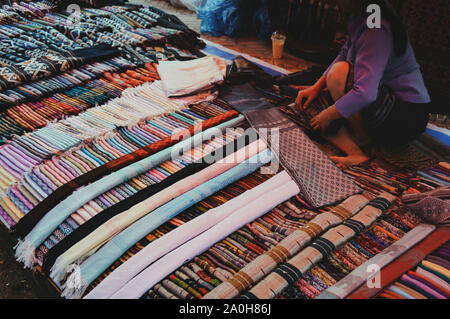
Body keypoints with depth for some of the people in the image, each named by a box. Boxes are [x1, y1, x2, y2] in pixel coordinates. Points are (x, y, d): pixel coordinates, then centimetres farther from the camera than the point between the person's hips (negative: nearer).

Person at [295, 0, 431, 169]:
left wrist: (329, 115, -19)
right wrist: (317, 87, 4)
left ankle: (361, 137, -10)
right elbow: (345, 54, 15)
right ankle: (355, 155, -15)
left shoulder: (376, 30, -25)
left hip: (408, 116, -9)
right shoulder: (360, 17, 1)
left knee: (338, 73, -27)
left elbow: (365, 93, -33)